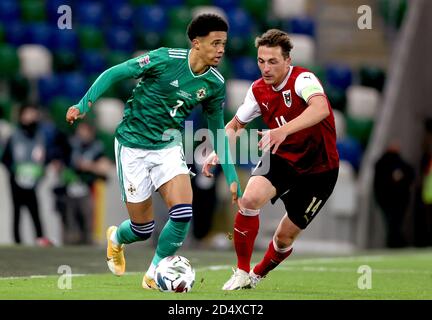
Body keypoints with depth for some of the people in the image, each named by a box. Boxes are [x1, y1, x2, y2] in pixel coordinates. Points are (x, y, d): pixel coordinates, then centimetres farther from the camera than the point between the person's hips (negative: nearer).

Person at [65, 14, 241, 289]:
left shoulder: (215, 84, -3)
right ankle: (116, 238, 41)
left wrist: (232, 177, 7)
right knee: (143, 229, 1)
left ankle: (153, 276, 3)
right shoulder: (165, 59, -19)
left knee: (183, 213, -20)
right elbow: (113, 73, -11)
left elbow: (218, 129, 9)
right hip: (133, 146, -4)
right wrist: (85, 103, -22)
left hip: (169, 147, 4)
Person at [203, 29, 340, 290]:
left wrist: (283, 130, -59)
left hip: (319, 168, -4)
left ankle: (257, 276, 34)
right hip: (282, 159, 4)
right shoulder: (259, 90, -3)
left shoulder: (302, 79, -23)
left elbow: (321, 109, -46)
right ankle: (242, 273, -9)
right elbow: (236, 125, 13)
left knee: (287, 235, 2)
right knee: (250, 199, -25)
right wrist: (219, 151, -4)